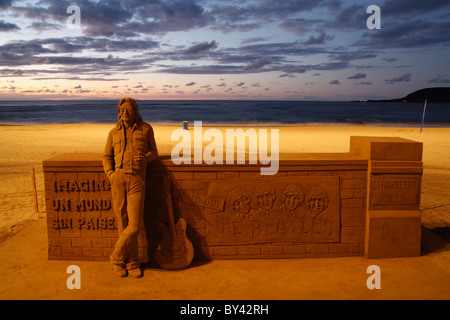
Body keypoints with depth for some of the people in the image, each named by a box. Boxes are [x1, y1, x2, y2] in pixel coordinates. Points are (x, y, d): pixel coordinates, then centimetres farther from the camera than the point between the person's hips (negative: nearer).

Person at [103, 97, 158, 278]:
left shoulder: (145, 129, 12)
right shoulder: (114, 132, 15)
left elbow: (154, 152, 17)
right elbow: (107, 157, 16)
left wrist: (146, 158, -8)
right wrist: (110, 174, -4)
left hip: (137, 181, -1)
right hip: (118, 179, 1)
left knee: (134, 225, -8)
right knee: (123, 224, 3)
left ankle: (117, 258, 15)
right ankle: (132, 263, 19)